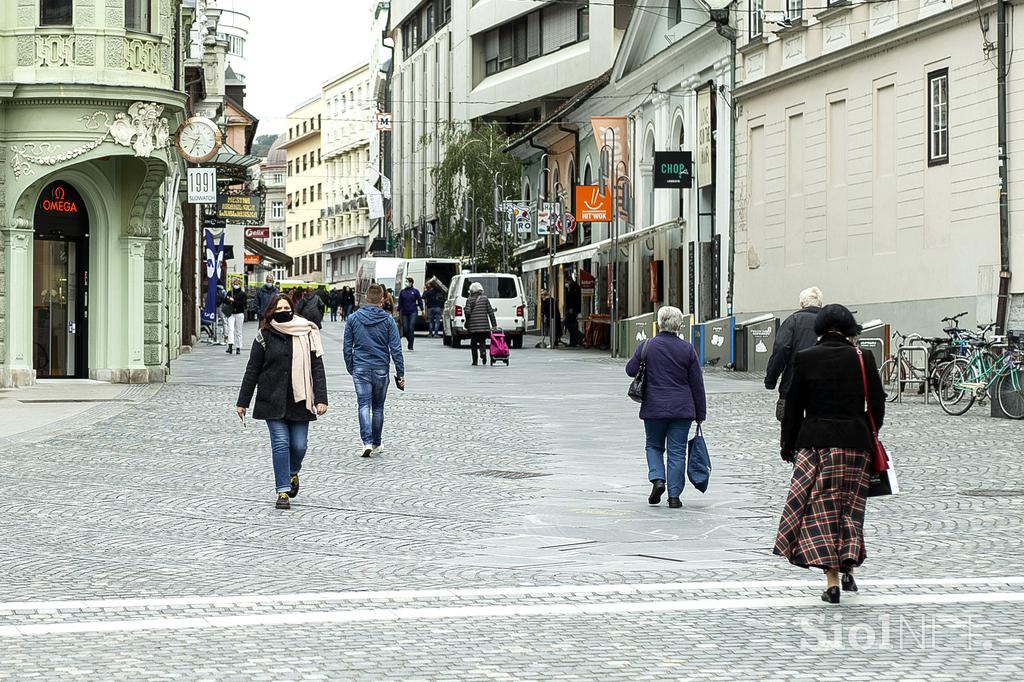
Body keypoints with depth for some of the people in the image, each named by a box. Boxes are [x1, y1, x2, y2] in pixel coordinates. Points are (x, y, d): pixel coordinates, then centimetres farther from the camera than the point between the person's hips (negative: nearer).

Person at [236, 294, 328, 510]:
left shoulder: (307, 335, 3)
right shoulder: (265, 337, 1)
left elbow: (317, 368, 3)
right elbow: (252, 371, 5)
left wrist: (321, 398, -6)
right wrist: (242, 402, 5)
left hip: (299, 401, 1)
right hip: (273, 401, -1)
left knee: (299, 445, 2)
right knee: (280, 444, -9)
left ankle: (293, 473, 34)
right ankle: (283, 491, -4)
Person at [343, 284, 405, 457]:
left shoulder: (354, 318, 0)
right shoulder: (388, 319, -4)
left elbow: (347, 347, 3)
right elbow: (395, 349, -6)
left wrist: (350, 368, 14)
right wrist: (400, 373, -1)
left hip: (360, 369, 0)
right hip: (381, 369, 0)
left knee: (364, 405, -3)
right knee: (378, 407, 13)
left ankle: (367, 442, -20)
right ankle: (376, 444, 21)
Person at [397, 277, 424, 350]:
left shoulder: (415, 291, 1)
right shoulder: (402, 292, 7)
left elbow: (420, 301, 5)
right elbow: (400, 302, 11)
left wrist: (422, 310, 3)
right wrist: (398, 311, 8)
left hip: (413, 312, -3)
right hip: (404, 313, 3)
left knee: (411, 328, -10)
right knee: (405, 329, 1)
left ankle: (411, 346, -6)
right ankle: (410, 341, 26)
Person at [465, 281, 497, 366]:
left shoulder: (469, 300, 0)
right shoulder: (485, 298, 4)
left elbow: (467, 312, -7)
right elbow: (490, 311, 3)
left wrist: (467, 323, 8)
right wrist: (494, 323, 7)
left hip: (473, 325, -1)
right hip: (484, 324, 1)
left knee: (473, 343, 11)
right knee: (482, 341, 3)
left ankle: (475, 361, 10)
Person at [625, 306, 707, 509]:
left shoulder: (646, 346, -5)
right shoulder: (687, 349, -2)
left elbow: (630, 370, 4)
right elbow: (697, 383, 1)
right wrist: (700, 413, 8)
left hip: (654, 408, 0)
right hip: (682, 409, 0)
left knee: (654, 446, 18)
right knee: (677, 451, 5)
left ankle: (657, 479, -5)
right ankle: (674, 496, 4)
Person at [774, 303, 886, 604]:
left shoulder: (804, 359, -3)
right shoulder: (863, 359, -2)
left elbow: (793, 406, 1)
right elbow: (877, 405, 2)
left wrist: (788, 444, 10)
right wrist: (867, 436, 17)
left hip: (815, 442, -1)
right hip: (855, 442, 1)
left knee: (821, 508, 3)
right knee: (850, 506, 16)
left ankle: (832, 581, -4)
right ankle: (848, 568, 8)